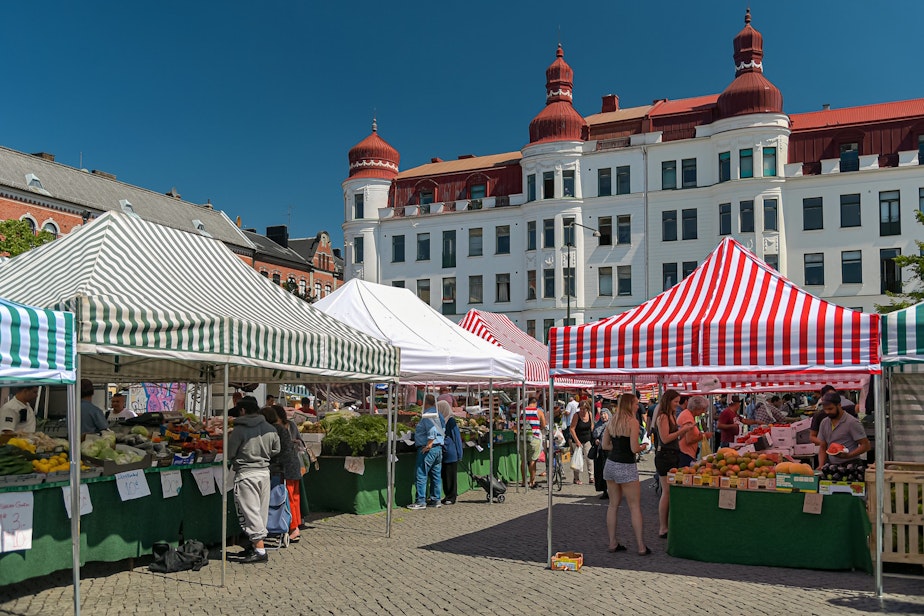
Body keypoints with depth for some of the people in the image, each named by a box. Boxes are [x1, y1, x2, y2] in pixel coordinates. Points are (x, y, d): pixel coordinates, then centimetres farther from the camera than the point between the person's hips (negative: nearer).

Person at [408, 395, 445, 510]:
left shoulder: (427, 415, -15)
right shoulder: (438, 415, 12)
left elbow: (432, 430, -26)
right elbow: (443, 430, 17)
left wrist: (429, 444, -22)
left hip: (427, 449, -9)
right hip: (439, 448, 9)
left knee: (421, 475, -4)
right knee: (436, 475, 14)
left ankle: (421, 501, -3)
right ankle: (436, 499, 20)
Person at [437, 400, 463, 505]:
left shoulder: (451, 420, -11)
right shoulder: (441, 420, 10)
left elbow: (456, 436, -10)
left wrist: (458, 453, -10)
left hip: (450, 452, -8)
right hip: (443, 452, 8)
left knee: (450, 474, -2)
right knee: (444, 474, 10)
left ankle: (452, 497, 5)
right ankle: (448, 496, 19)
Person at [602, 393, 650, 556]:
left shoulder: (611, 421, 8)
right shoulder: (633, 422, -12)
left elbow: (605, 445, 11)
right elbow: (634, 449, -16)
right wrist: (642, 446, 4)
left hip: (610, 464, 7)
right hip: (626, 467, -6)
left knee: (613, 505, 12)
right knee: (634, 506, 1)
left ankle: (613, 543, 15)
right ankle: (641, 547, 3)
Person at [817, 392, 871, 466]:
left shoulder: (852, 422, -5)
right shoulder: (824, 423, 12)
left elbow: (865, 445, -6)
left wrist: (848, 455, -20)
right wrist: (821, 466, 1)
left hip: (850, 466, -5)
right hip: (831, 466, 5)